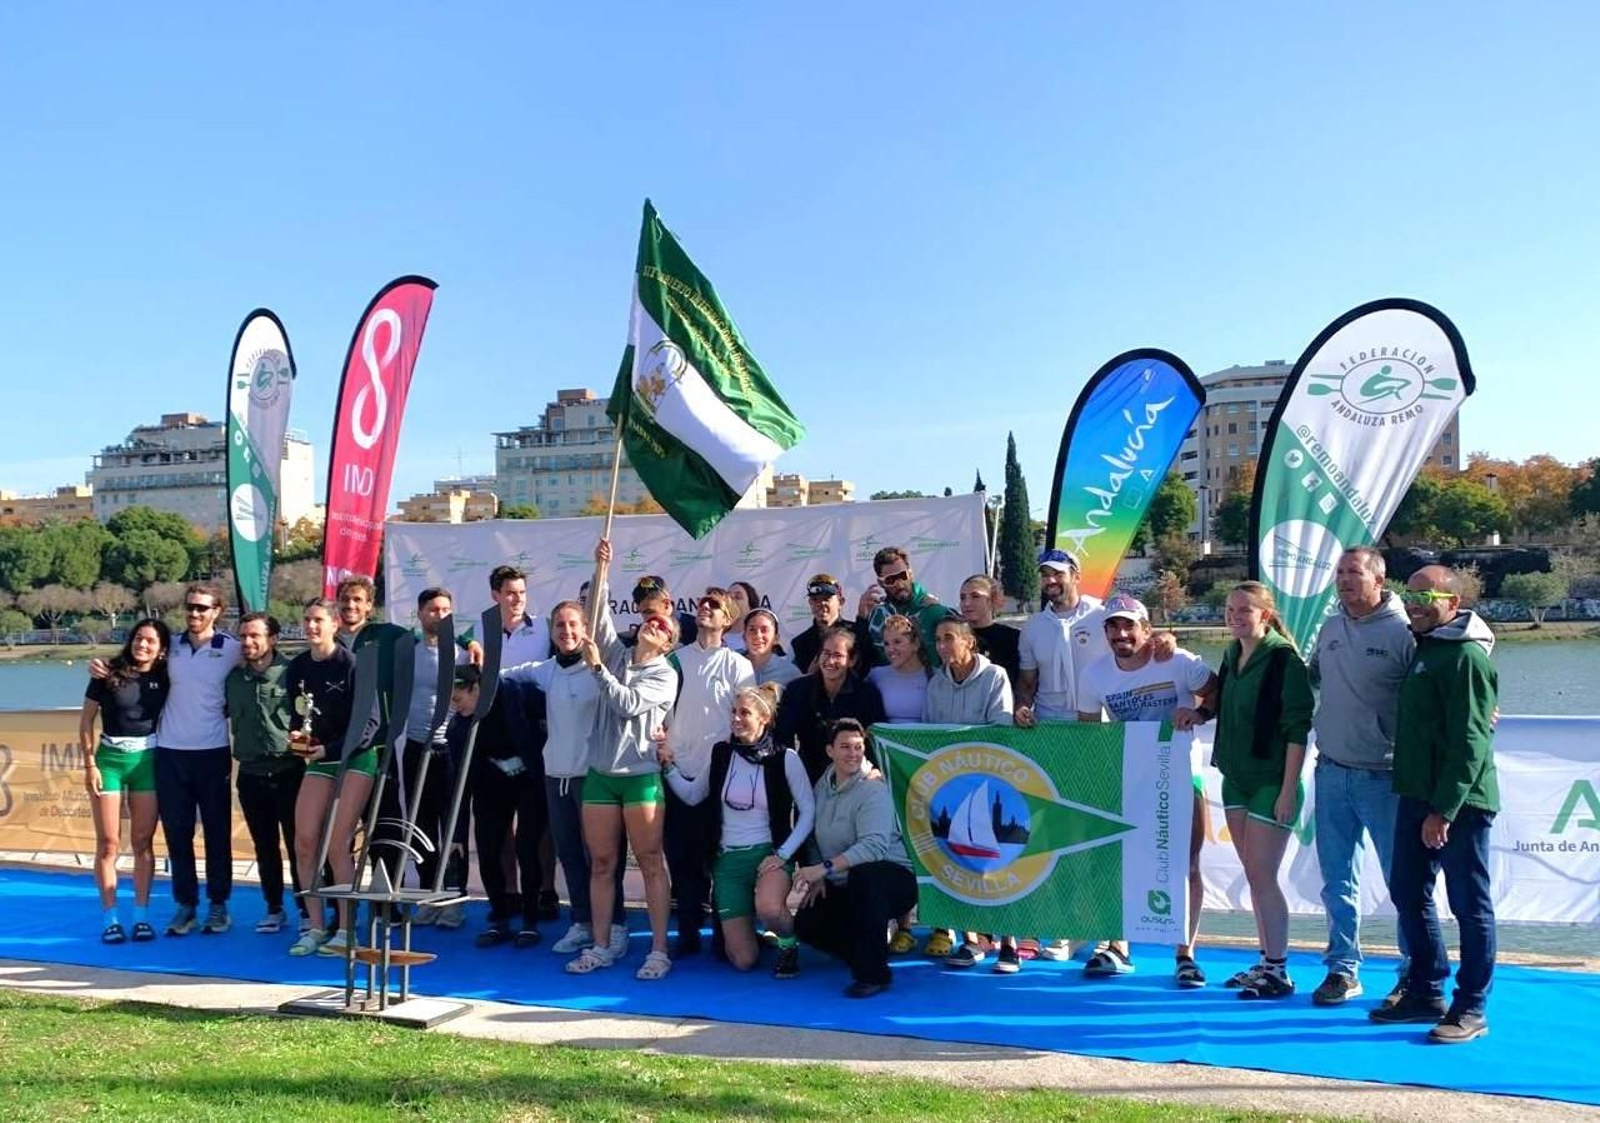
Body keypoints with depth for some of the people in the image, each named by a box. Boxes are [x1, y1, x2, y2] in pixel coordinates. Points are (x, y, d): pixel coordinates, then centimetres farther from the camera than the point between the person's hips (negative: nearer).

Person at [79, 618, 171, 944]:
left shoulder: (163, 679, 1)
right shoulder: (108, 675, -4)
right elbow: (86, 720, 0)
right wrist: (89, 764, -6)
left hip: (147, 761, 2)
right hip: (110, 759, -1)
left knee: (143, 842, 5)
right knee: (108, 843, 0)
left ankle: (141, 916, 11)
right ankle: (110, 918, 6)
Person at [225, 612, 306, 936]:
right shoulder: (234, 678, 8)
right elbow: (228, 716, 18)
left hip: (288, 771, -4)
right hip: (251, 774, 4)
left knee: (298, 844, 0)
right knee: (265, 848, 12)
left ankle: (306, 909, 10)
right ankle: (274, 909, 22)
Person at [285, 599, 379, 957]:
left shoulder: (351, 665, -13)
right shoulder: (297, 667, 4)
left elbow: (370, 720, -13)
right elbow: (296, 714, 12)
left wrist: (330, 748, -19)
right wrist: (296, 736, -10)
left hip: (356, 757, -5)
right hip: (319, 759, 5)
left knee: (337, 845, -11)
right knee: (304, 842, -3)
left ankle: (346, 931, -1)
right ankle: (316, 928, 10)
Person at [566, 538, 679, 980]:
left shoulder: (665, 675, -2)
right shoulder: (616, 653, 10)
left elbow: (627, 704, -15)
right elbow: (598, 613, 0)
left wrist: (597, 667, -16)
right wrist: (601, 569, -8)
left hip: (641, 775, -4)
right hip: (601, 773, 4)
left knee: (650, 862, -2)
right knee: (601, 864, 7)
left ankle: (659, 950, 2)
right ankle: (601, 947, 16)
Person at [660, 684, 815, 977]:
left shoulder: (785, 758, -8)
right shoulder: (722, 754, 2)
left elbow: (808, 812, -5)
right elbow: (691, 796, 9)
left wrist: (783, 854, -13)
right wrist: (669, 766, -3)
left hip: (769, 853, -3)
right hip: (729, 857, 3)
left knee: (769, 909, -38)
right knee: (743, 960, -1)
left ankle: (788, 944, -2)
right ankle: (743, 926, 36)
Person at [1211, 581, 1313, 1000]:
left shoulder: (1284, 659, -13)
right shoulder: (1231, 656, 9)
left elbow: (1297, 728, -16)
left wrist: (1288, 790, -18)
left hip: (1271, 782, -8)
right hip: (1235, 778, 8)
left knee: (1262, 876, -6)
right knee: (1254, 876, 13)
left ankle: (1278, 972, 4)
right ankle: (1267, 962, 22)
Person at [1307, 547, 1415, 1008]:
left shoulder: (1403, 632, -9)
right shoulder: (1330, 628, 9)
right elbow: (1311, 680, 24)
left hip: (1382, 778, -5)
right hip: (1331, 774, 6)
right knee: (1337, 882, 11)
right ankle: (1342, 969, 21)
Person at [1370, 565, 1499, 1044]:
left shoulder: (1467, 656, -14)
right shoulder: (1422, 647, 14)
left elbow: (1470, 742, -19)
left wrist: (1444, 809, -21)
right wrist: (1422, 801, 16)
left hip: (1459, 803, -9)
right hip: (1418, 796, 9)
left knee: (1470, 905, 2)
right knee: (1408, 892, 14)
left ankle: (1471, 1009, 11)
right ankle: (1426, 994, 26)